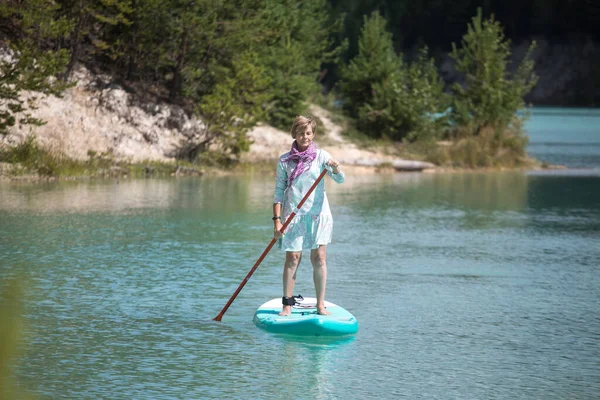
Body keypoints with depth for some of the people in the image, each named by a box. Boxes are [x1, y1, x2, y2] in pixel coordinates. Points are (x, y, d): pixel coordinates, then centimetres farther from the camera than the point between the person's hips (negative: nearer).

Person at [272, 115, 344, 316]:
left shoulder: (321, 155, 3)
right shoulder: (285, 160, 5)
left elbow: (340, 179, -8)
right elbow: (279, 191, 5)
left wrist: (335, 167, -30)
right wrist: (277, 219, -3)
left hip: (318, 213, 0)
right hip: (293, 214, 0)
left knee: (319, 258, -2)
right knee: (292, 258, -3)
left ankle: (320, 305, 2)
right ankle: (287, 304, 3)